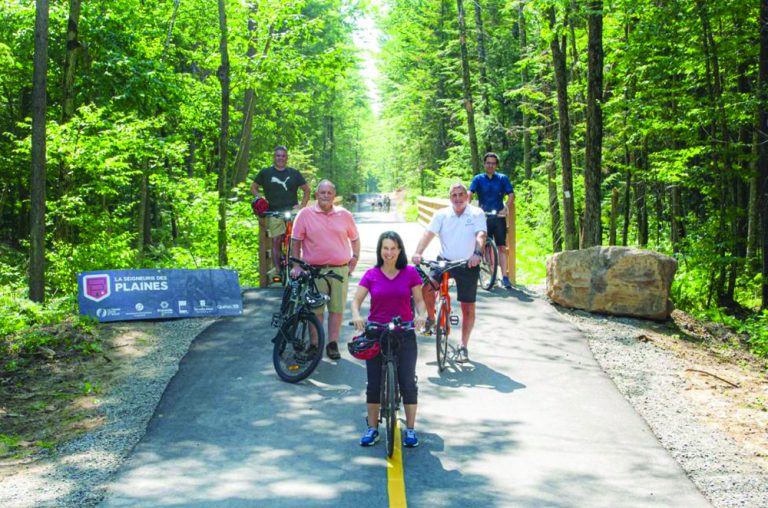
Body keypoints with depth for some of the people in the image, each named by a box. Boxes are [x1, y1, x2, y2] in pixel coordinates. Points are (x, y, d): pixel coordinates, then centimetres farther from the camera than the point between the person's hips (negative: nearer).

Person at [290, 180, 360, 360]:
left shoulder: (344, 215, 6)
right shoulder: (305, 214, 0)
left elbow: (354, 238, 17)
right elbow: (296, 241, 3)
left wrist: (354, 259, 9)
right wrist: (296, 266, -2)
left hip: (340, 269, 2)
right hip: (314, 270, -2)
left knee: (337, 308, 4)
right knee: (315, 310, 3)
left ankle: (332, 344, 13)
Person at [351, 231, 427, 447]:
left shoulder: (410, 273, -2)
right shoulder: (371, 275, 0)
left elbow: (419, 300, 2)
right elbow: (356, 300, -1)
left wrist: (421, 315, -18)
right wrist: (356, 316, -22)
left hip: (404, 334, -1)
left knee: (408, 382, -1)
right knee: (374, 383, 6)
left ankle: (410, 429, 12)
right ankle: (372, 428, 19)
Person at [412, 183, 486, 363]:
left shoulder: (477, 214, -5)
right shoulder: (441, 214, 0)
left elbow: (481, 235, -19)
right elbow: (429, 233, -12)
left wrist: (477, 253, -39)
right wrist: (418, 253, -28)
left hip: (468, 265, -1)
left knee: (468, 308, 4)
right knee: (427, 288, -22)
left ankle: (463, 347, 18)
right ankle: (431, 318, 9)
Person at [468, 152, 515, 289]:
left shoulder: (502, 178, 6)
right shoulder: (478, 179, 5)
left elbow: (511, 194, -2)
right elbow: (469, 194, -7)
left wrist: (506, 208, -17)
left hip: (499, 217, 0)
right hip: (483, 217, 0)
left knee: (502, 247, -4)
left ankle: (504, 277, -5)